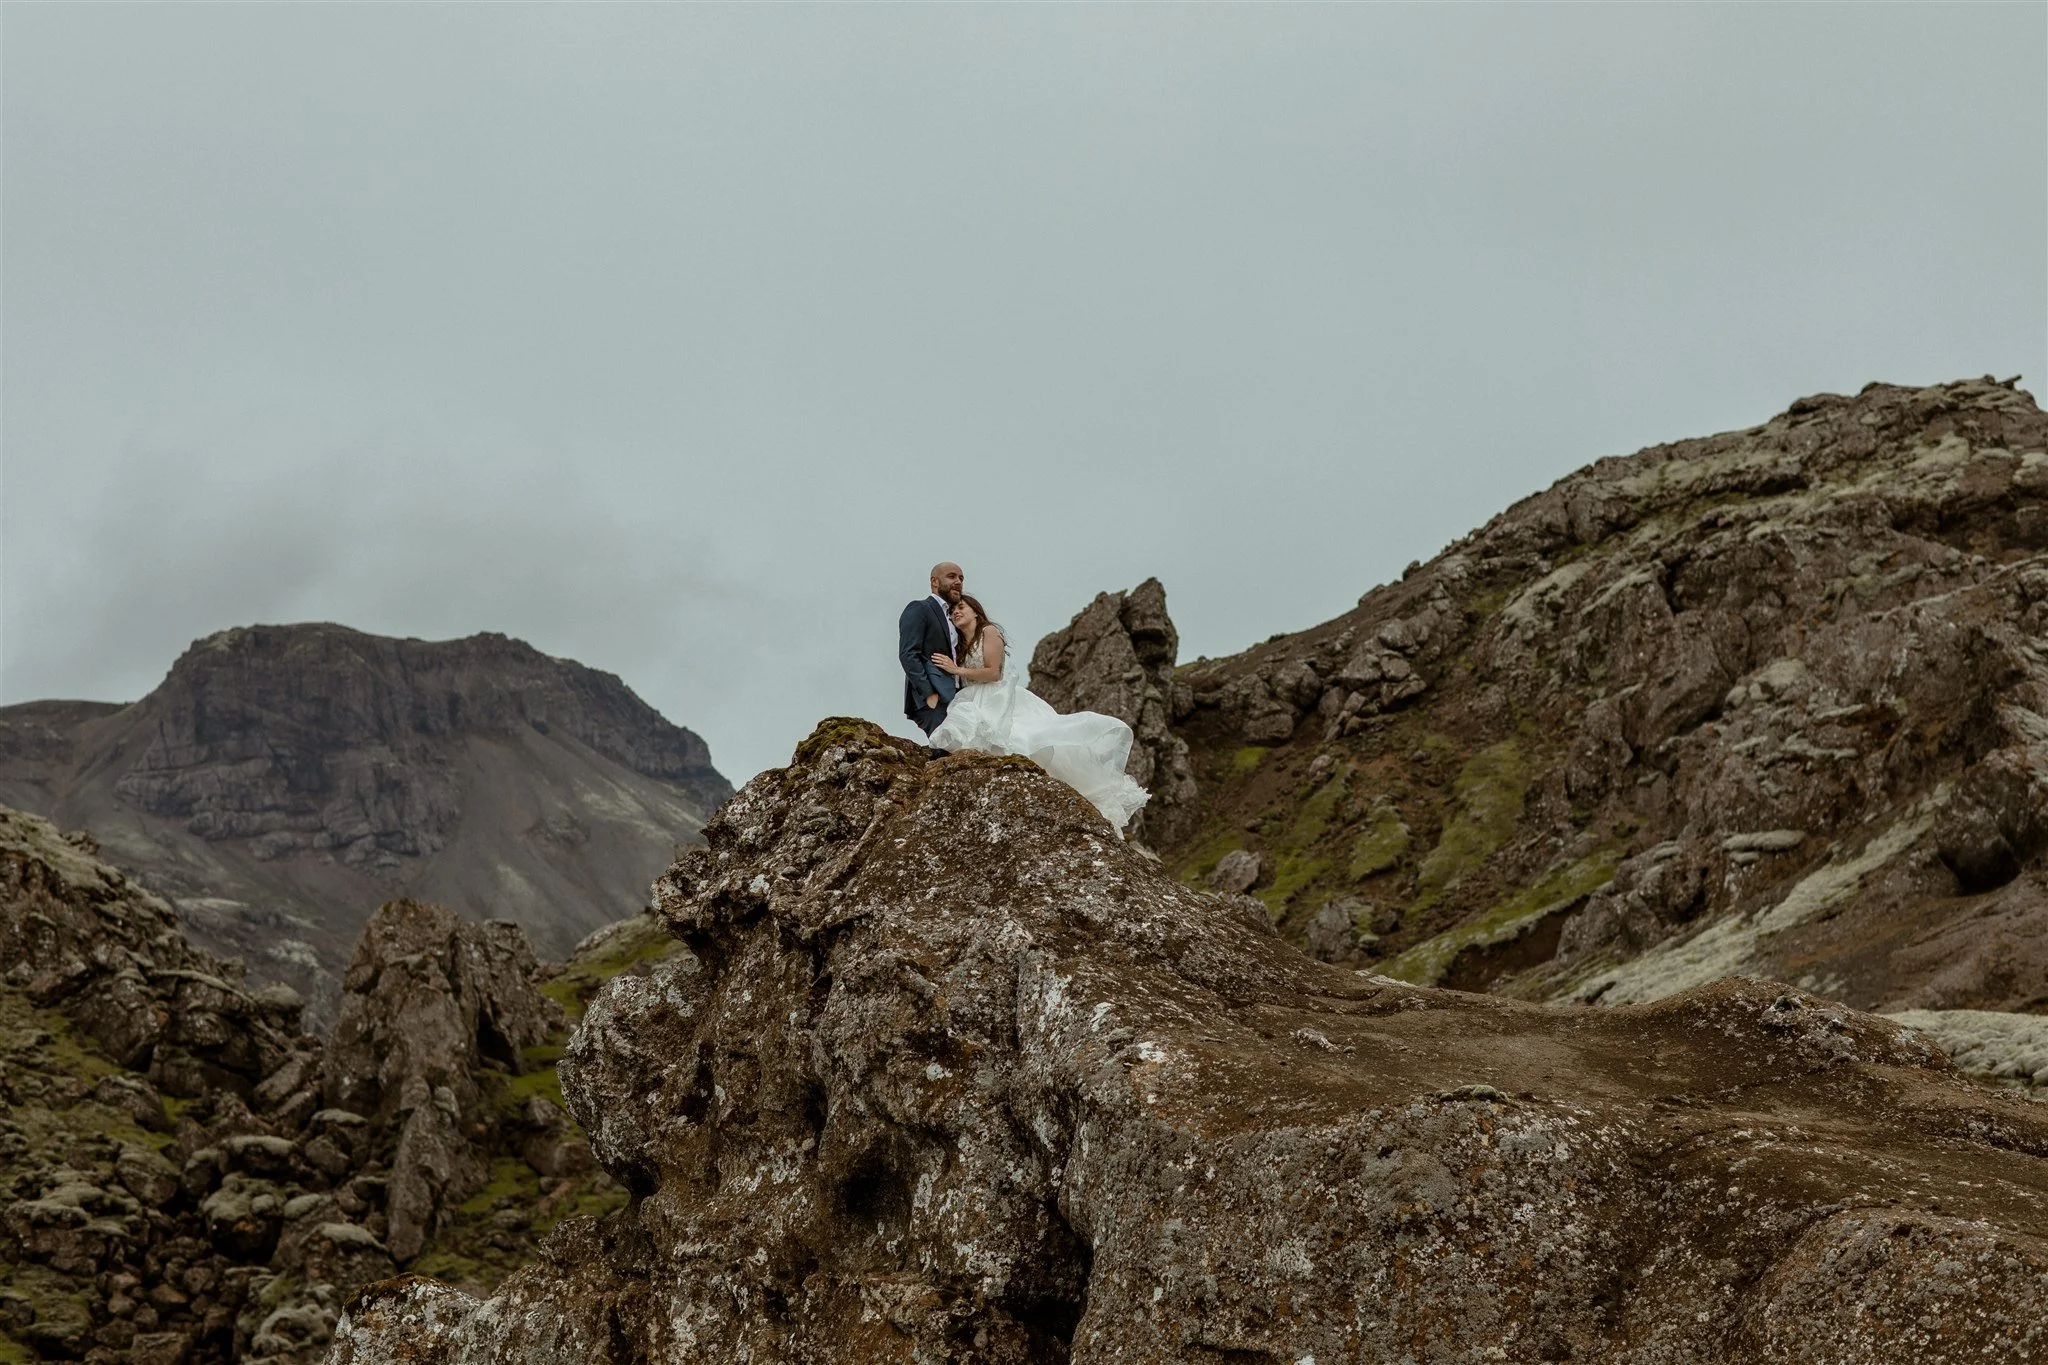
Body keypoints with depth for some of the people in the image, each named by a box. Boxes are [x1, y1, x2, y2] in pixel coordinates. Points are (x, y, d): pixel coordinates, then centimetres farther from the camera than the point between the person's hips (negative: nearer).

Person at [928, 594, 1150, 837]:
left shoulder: (989, 631, 4)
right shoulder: (961, 648, 24)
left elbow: (993, 672, -8)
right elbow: (964, 686, 19)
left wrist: (956, 670, -5)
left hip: (1003, 702, -6)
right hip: (977, 707, 6)